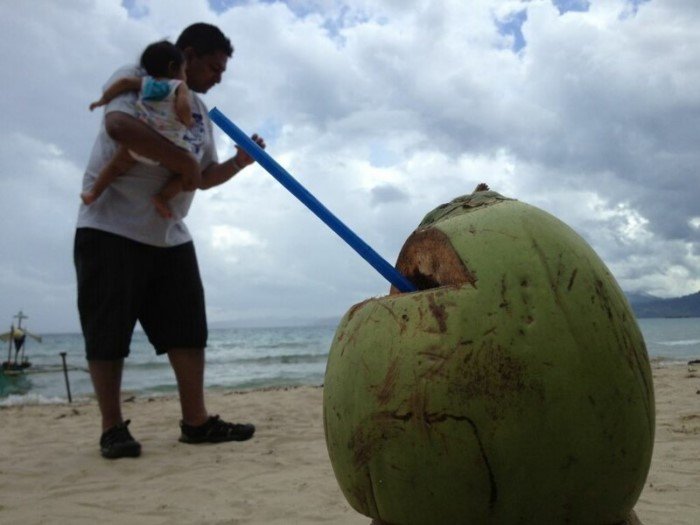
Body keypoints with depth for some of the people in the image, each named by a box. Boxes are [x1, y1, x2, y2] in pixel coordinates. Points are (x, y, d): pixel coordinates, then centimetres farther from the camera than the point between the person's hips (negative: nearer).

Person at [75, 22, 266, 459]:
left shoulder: (200, 111, 17)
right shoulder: (134, 80, -7)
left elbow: (204, 176, 22)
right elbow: (119, 127, -30)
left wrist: (239, 162, 5)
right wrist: (184, 160, -23)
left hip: (170, 236, 7)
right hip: (110, 229, -7)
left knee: (189, 328, 4)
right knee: (108, 333, -2)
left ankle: (196, 421, 12)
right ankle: (113, 428, 10)